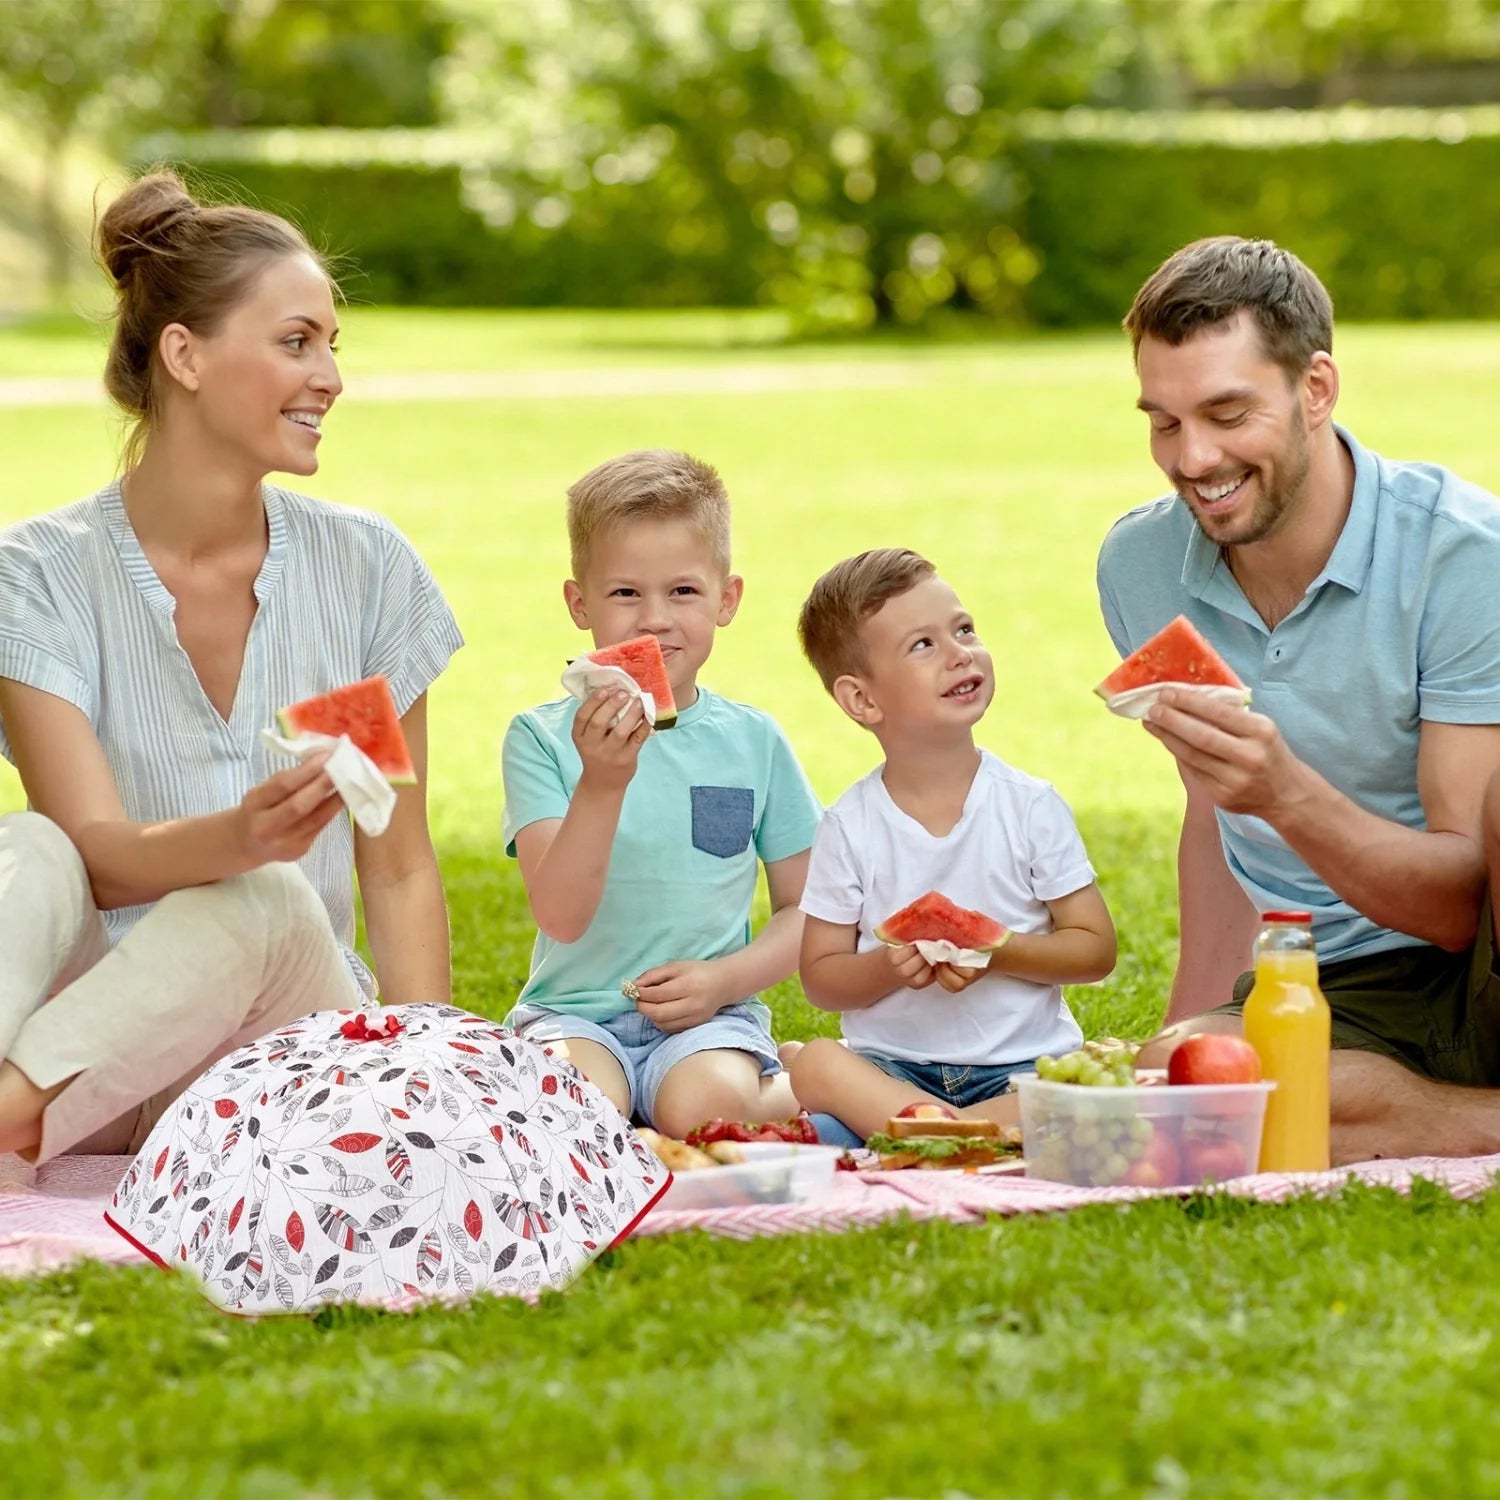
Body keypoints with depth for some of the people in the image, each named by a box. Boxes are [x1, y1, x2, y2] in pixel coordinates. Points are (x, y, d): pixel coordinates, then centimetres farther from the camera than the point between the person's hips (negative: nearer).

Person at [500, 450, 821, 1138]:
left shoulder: (753, 741, 6)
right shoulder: (541, 738, -2)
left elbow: (804, 909, 11)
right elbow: (561, 916, -14)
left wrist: (725, 979, -8)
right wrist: (601, 784, -28)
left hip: (709, 1017, 1)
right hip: (574, 1010, -1)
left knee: (704, 1106, -31)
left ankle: (796, 1085, -2)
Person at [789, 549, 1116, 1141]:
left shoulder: (1031, 806, 0)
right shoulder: (850, 826, 1)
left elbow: (1095, 947, 2)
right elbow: (820, 976, 4)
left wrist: (998, 952, -15)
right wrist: (889, 968, -17)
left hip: (1021, 1066, 0)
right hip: (892, 1063, 1)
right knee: (814, 1064, -31)